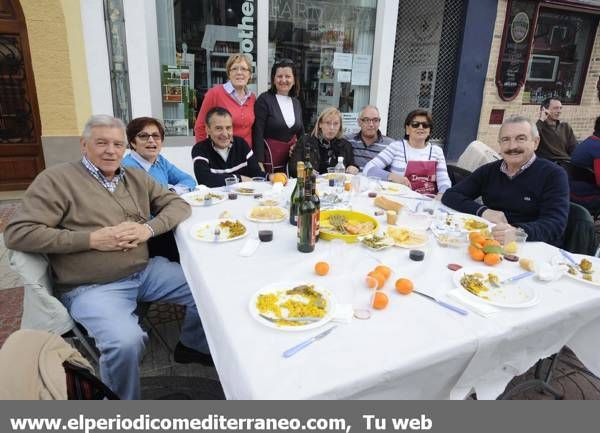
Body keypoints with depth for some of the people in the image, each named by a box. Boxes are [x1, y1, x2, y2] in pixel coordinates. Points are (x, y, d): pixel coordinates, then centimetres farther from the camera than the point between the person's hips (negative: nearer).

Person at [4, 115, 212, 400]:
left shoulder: (136, 178, 13)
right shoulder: (56, 179, -3)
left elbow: (177, 204, 12)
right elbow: (17, 233, -9)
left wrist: (149, 228, -9)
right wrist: (92, 239, -17)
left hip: (146, 271, 6)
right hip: (92, 287, -5)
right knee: (126, 342, -31)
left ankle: (192, 346, 27)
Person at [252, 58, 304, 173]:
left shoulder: (296, 103, 10)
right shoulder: (264, 100, -7)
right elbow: (257, 134, -11)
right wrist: (259, 163, -16)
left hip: (292, 157, 5)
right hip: (270, 156, -5)